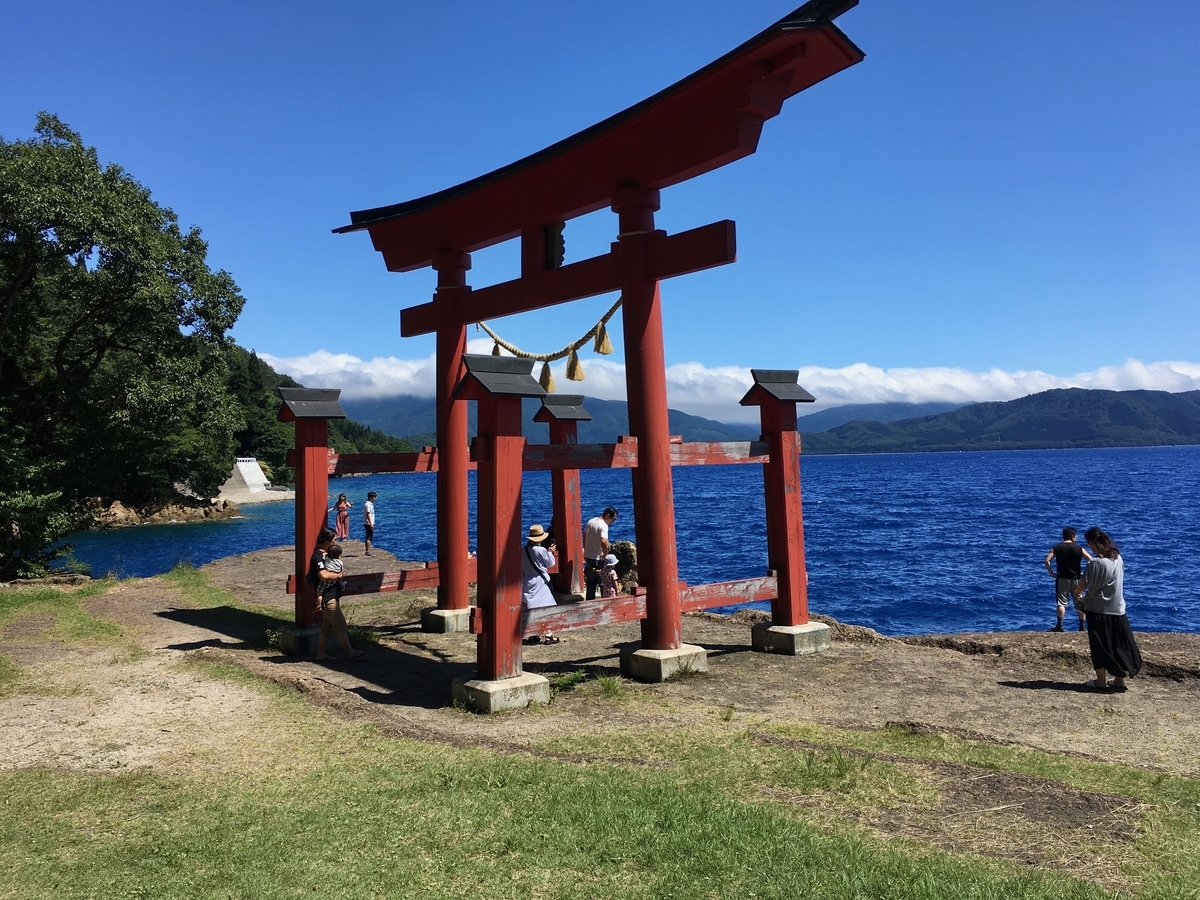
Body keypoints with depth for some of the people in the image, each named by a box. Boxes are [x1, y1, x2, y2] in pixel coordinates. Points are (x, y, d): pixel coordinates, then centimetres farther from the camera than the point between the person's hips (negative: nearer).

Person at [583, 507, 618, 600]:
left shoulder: (590, 522, 7)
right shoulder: (603, 525, -19)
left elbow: (584, 538, 17)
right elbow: (603, 541, -35)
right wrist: (605, 554, -21)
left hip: (588, 557, 8)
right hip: (598, 560, -8)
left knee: (591, 584, 16)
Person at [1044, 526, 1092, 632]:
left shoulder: (1056, 548, -4)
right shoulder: (1079, 549, -3)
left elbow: (1046, 561, -14)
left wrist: (1051, 573, -6)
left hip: (1062, 578, -1)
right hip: (1076, 579, 1)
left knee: (1061, 603, 3)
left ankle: (1059, 626, 0)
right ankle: (1082, 626, 14)